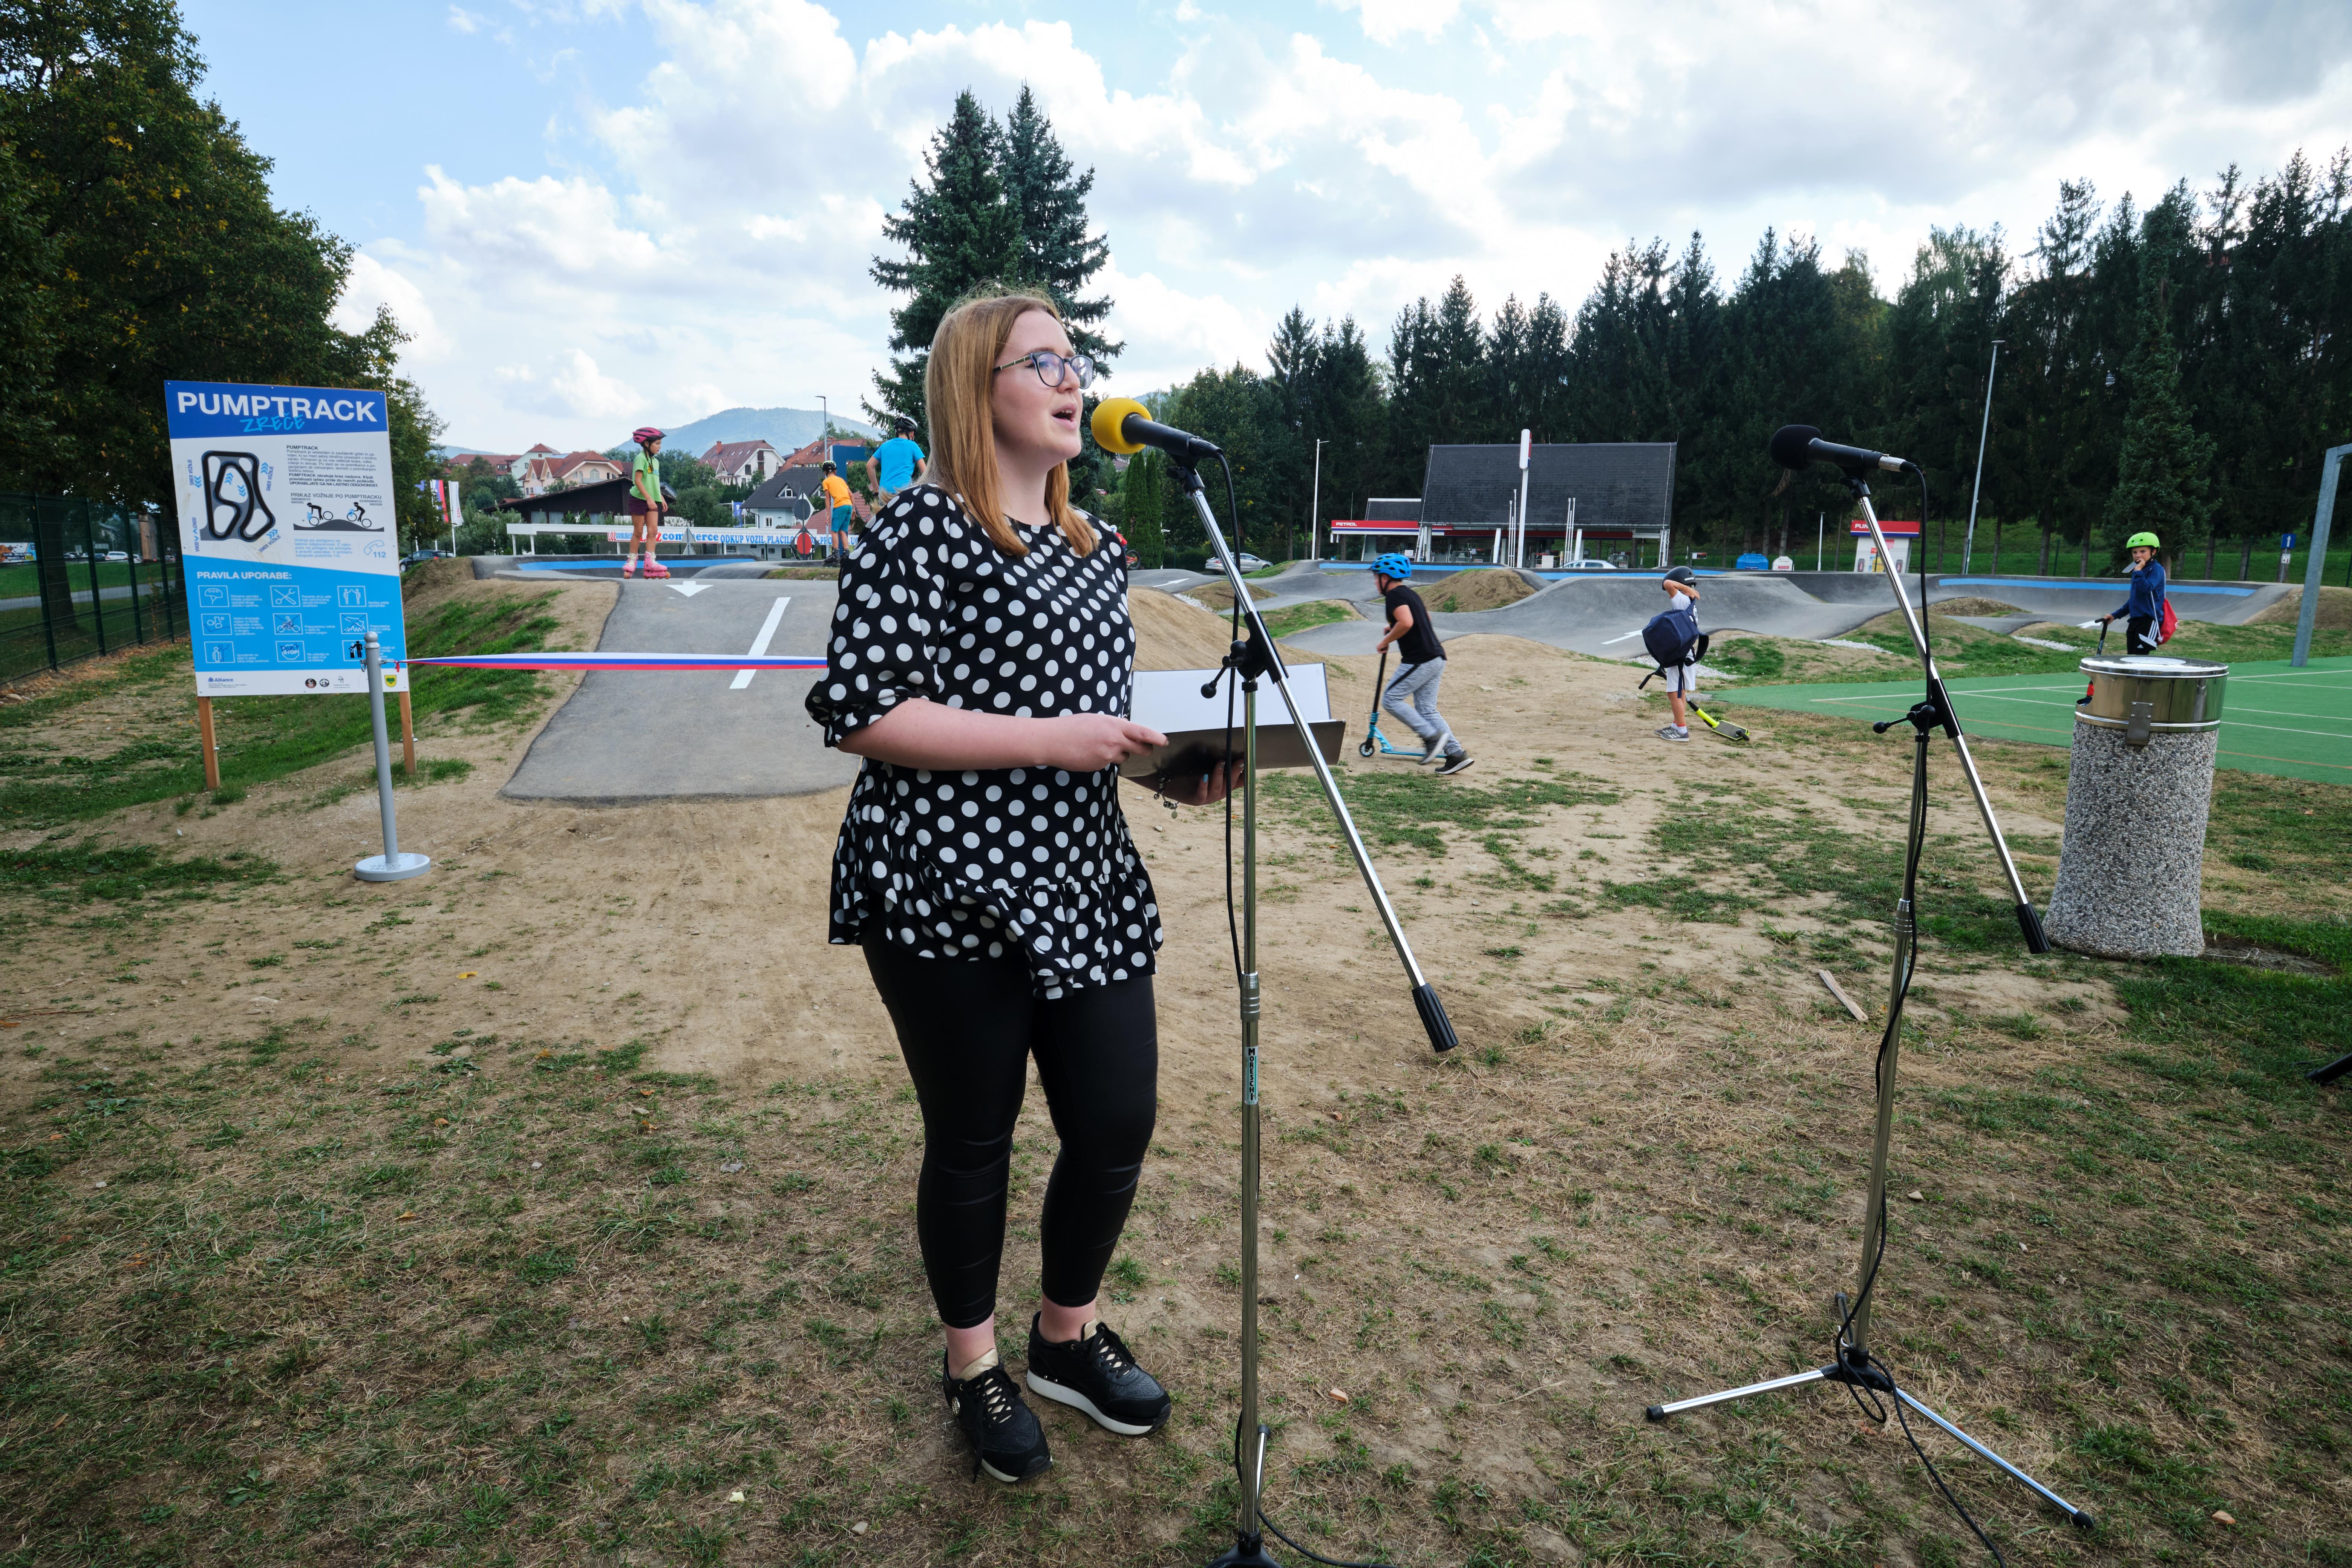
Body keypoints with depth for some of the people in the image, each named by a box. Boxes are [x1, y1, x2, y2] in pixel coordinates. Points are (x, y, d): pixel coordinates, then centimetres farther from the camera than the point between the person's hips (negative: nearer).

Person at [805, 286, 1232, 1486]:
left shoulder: (1093, 546, 13)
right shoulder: (920, 530, -10)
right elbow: (857, 710, -17)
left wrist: (1170, 759, 2)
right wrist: (1049, 738, -21)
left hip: (1082, 881, 7)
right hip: (953, 893, -7)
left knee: (1118, 1119, 10)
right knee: (972, 1140, 9)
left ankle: (1069, 1333, 38)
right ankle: (974, 1364, 35)